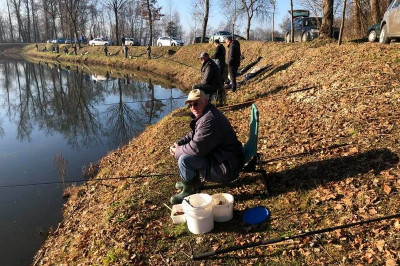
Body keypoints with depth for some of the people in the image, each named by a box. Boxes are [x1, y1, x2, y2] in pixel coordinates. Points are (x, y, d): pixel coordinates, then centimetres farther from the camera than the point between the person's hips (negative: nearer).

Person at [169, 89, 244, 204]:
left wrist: (177, 151, -11)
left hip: (226, 166, -11)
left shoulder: (209, 120, -27)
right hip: (218, 154, 11)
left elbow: (196, 148, -28)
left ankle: (188, 191, 3)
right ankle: (194, 181, 27)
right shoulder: (204, 114, 8)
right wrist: (179, 143, 4)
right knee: (184, 149, 16)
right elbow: (194, 135, 21)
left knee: (184, 160, -21)